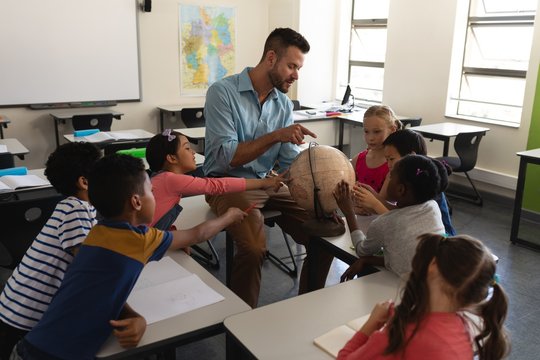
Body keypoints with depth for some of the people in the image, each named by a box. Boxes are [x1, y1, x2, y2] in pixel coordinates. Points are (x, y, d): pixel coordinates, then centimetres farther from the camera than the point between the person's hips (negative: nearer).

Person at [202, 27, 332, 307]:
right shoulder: (222, 92, -12)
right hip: (228, 183, -6)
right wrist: (275, 136, -27)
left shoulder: (284, 104, 6)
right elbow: (225, 157, -20)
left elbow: (290, 162, 4)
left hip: (268, 183, 6)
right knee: (254, 248, -32)